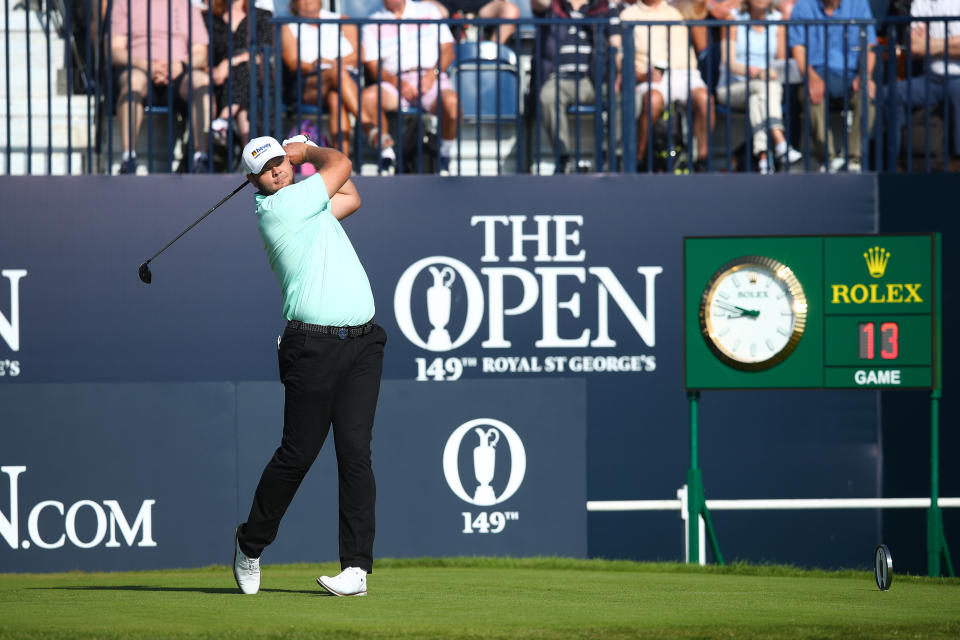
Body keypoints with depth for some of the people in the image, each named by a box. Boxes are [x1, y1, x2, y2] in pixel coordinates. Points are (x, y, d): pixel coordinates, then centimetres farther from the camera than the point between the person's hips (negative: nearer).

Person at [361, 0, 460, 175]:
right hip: (395, 81, 1)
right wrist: (397, 83, -14)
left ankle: (445, 156, -11)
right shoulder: (373, 24, 13)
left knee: (451, 102, -35)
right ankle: (387, 153, -16)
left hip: (431, 80, 0)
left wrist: (432, 75, -10)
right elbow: (373, 66, 5)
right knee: (368, 98, -32)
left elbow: (448, 50, 10)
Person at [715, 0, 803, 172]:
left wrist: (773, 73, -10)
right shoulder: (734, 20, -3)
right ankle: (780, 144, -53)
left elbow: (781, 62, 12)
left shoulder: (777, 22, 8)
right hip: (732, 89, -2)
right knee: (763, 87, -35)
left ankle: (762, 156, -52)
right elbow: (729, 63, -12)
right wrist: (755, 72, -29)